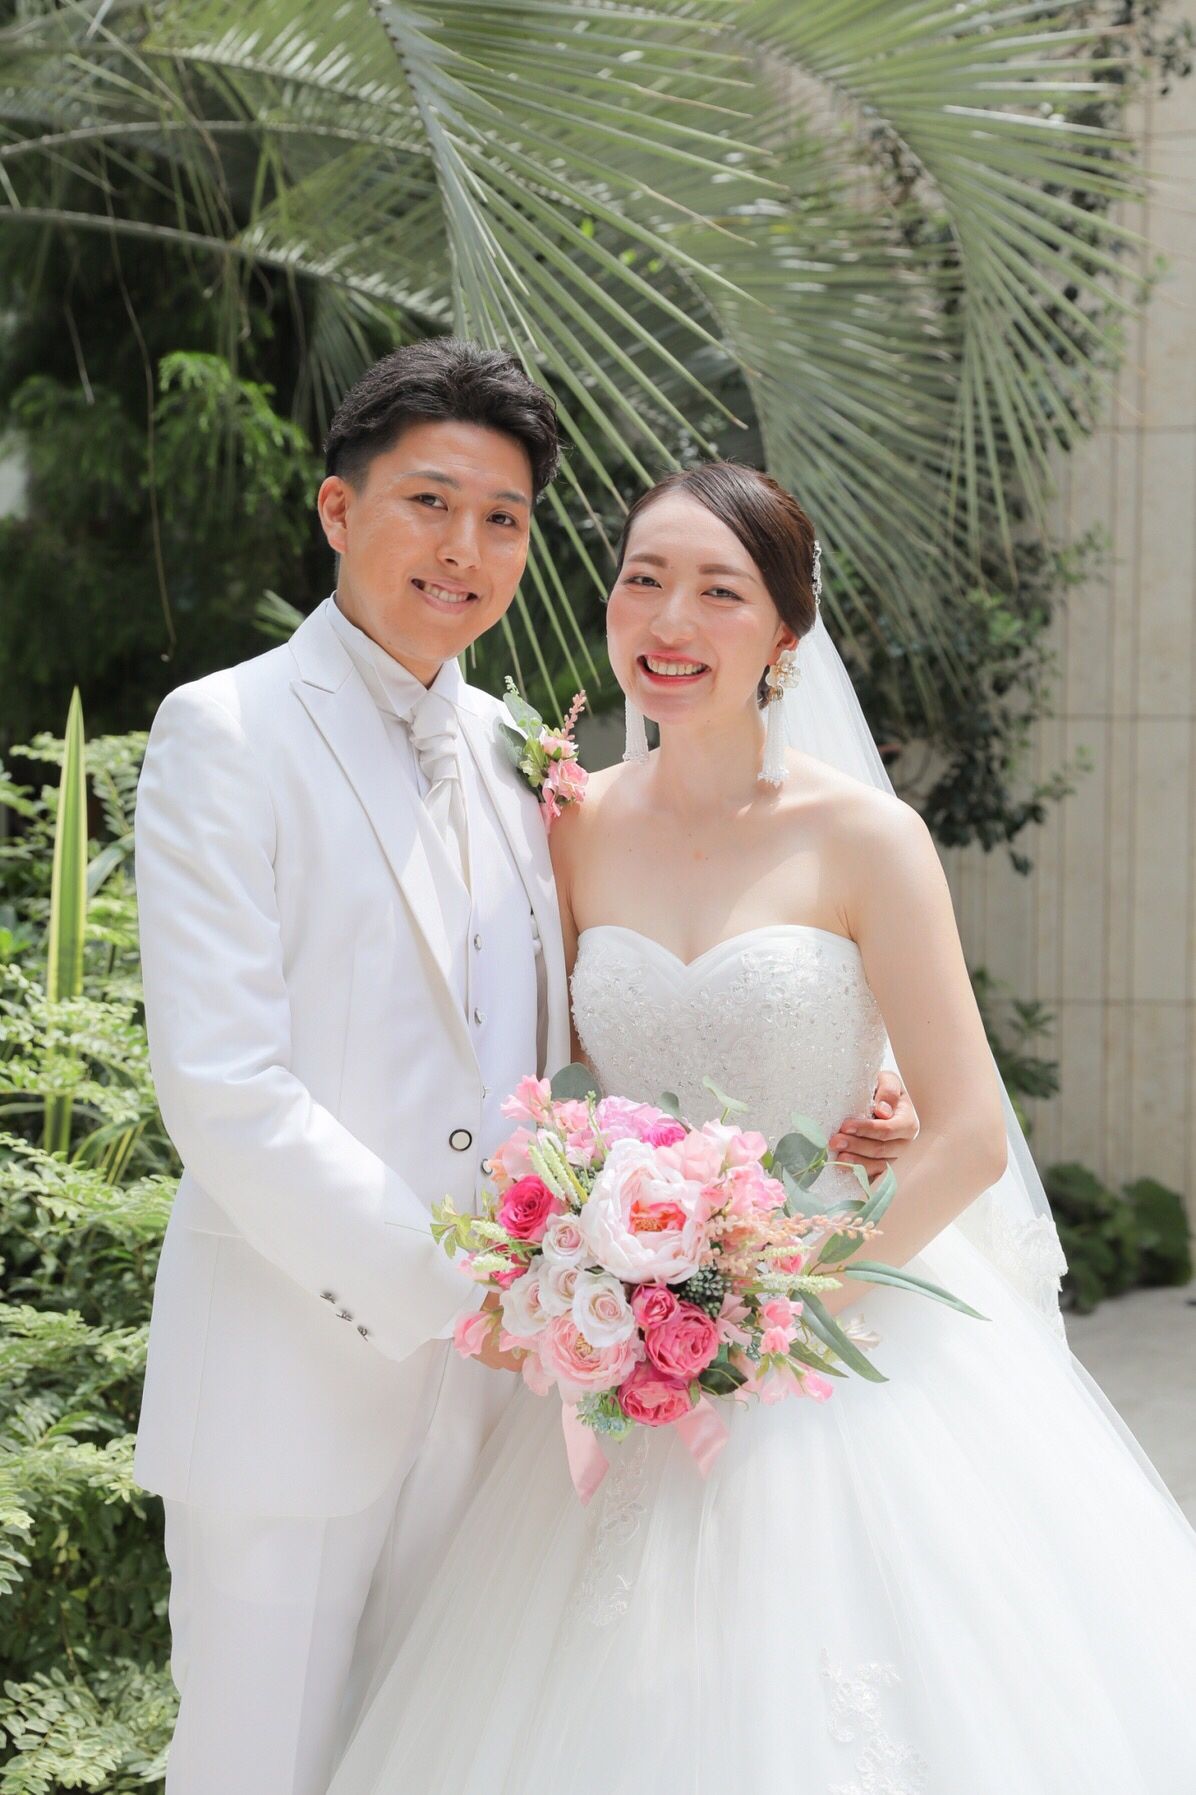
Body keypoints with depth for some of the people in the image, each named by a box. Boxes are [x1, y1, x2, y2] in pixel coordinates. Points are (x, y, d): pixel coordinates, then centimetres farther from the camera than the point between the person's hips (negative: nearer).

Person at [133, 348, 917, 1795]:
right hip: (296, 1386, -5)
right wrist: (460, 1286, -19)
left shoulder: (508, 751, 12)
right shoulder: (226, 733, -7)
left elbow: (562, 1048, 14)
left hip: (480, 1385, 6)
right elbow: (222, 1090, -16)